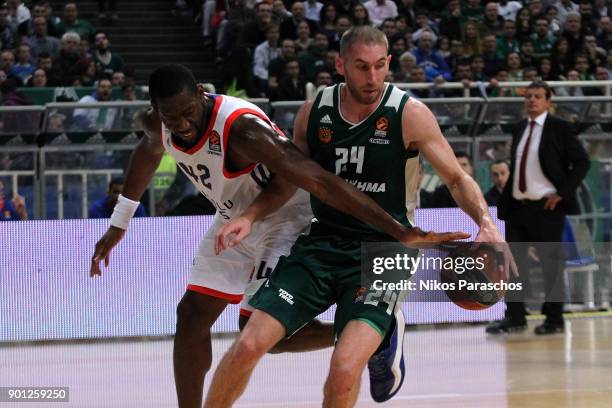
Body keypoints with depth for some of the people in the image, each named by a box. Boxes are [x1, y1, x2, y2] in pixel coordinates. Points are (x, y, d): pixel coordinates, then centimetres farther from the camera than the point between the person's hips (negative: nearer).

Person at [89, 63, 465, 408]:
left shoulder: (241, 128, -38)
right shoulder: (158, 126, -14)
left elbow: (319, 181, -43)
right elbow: (149, 151, 14)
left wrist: (400, 232, -46)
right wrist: (119, 223, 20)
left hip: (285, 221, -7)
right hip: (236, 220, 7)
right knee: (192, 317, 3)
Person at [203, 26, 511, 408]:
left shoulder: (410, 114, -8)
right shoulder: (314, 111, 2)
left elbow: (457, 178, -3)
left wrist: (486, 221, -20)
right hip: (322, 243, 3)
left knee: (345, 366, -25)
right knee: (249, 344, -9)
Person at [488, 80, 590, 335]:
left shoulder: (559, 128, -4)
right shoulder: (520, 130, 14)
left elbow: (582, 162, -6)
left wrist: (562, 193, -12)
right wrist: (504, 202, 11)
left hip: (547, 208, -6)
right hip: (518, 207, 6)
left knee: (550, 262, 0)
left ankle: (554, 319, 9)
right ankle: (515, 318, 11)